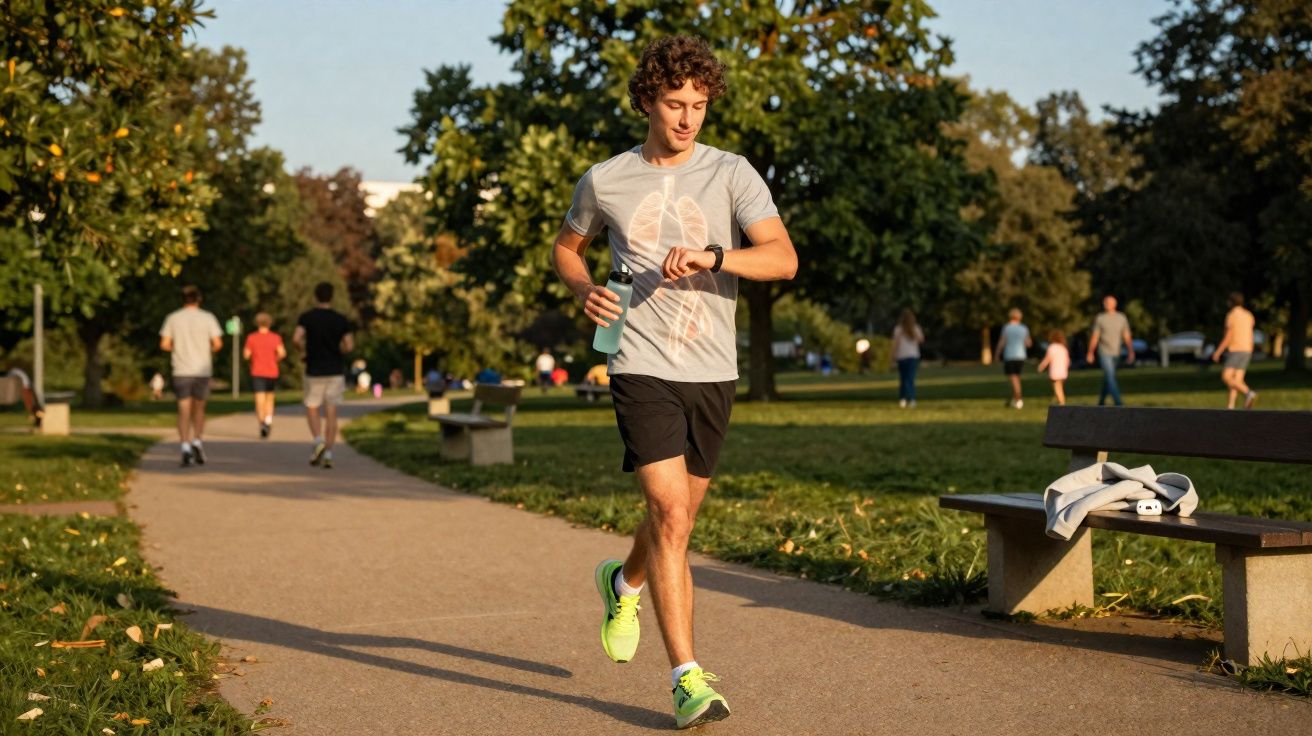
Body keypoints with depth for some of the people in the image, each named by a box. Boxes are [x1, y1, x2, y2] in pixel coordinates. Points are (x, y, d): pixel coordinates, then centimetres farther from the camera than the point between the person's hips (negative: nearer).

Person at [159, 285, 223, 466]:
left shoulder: (173, 318, 3)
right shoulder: (207, 318, 0)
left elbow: (164, 344, -1)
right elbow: (218, 343, -6)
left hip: (181, 371, 0)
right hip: (202, 370, 0)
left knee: (184, 410, 1)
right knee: (199, 409, 14)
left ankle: (185, 447, -10)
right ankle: (197, 441, -2)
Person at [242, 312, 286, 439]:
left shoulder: (251, 337, -1)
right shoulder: (276, 337, 1)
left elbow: (246, 355, -1)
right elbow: (282, 353, -11)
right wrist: (275, 359, 9)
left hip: (257, 373, -2)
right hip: (272, 373, 2)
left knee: (260, 400, -7)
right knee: (269, 399, 17)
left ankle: (262, 423, -26)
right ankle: (269, 421, -2)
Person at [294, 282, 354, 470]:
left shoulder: (307, 317, -4)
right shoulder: (341, 319, 0)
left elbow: (297, 338, -18)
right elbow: (349, 346, -6)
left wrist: (305, 349, 3)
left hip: (314, 371, -1)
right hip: (336, 371, 1)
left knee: (312, 409, 13)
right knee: (331, 413, 3)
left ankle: (318, 441, -11)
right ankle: (328, 453, -3)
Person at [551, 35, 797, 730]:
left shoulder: (732, 174, -1)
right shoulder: (605, 181, 2)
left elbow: (783, 258, -11)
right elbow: (566, 247, 20)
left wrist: (710, 256, -27)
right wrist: (585, 290, -1)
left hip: (713, 371, 2)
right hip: (642, 366, -2)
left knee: (679, 515, 18)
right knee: (670, 514, -15)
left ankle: (623, 582, 51)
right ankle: (688, 678, -12)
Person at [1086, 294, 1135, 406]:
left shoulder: (1122, 318, 2)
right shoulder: (1100, 318, -4)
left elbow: (1127, 336, 0)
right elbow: (1094, 337, -1)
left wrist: (1131, 352, -9)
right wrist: (1090, 353, -1)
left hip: (1115, 354, 4)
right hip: (1104, 353, -4)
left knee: (1108, 378, 14)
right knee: (1111, 378, -14)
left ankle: (1101, 402, 30)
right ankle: (1118, 404, -18)